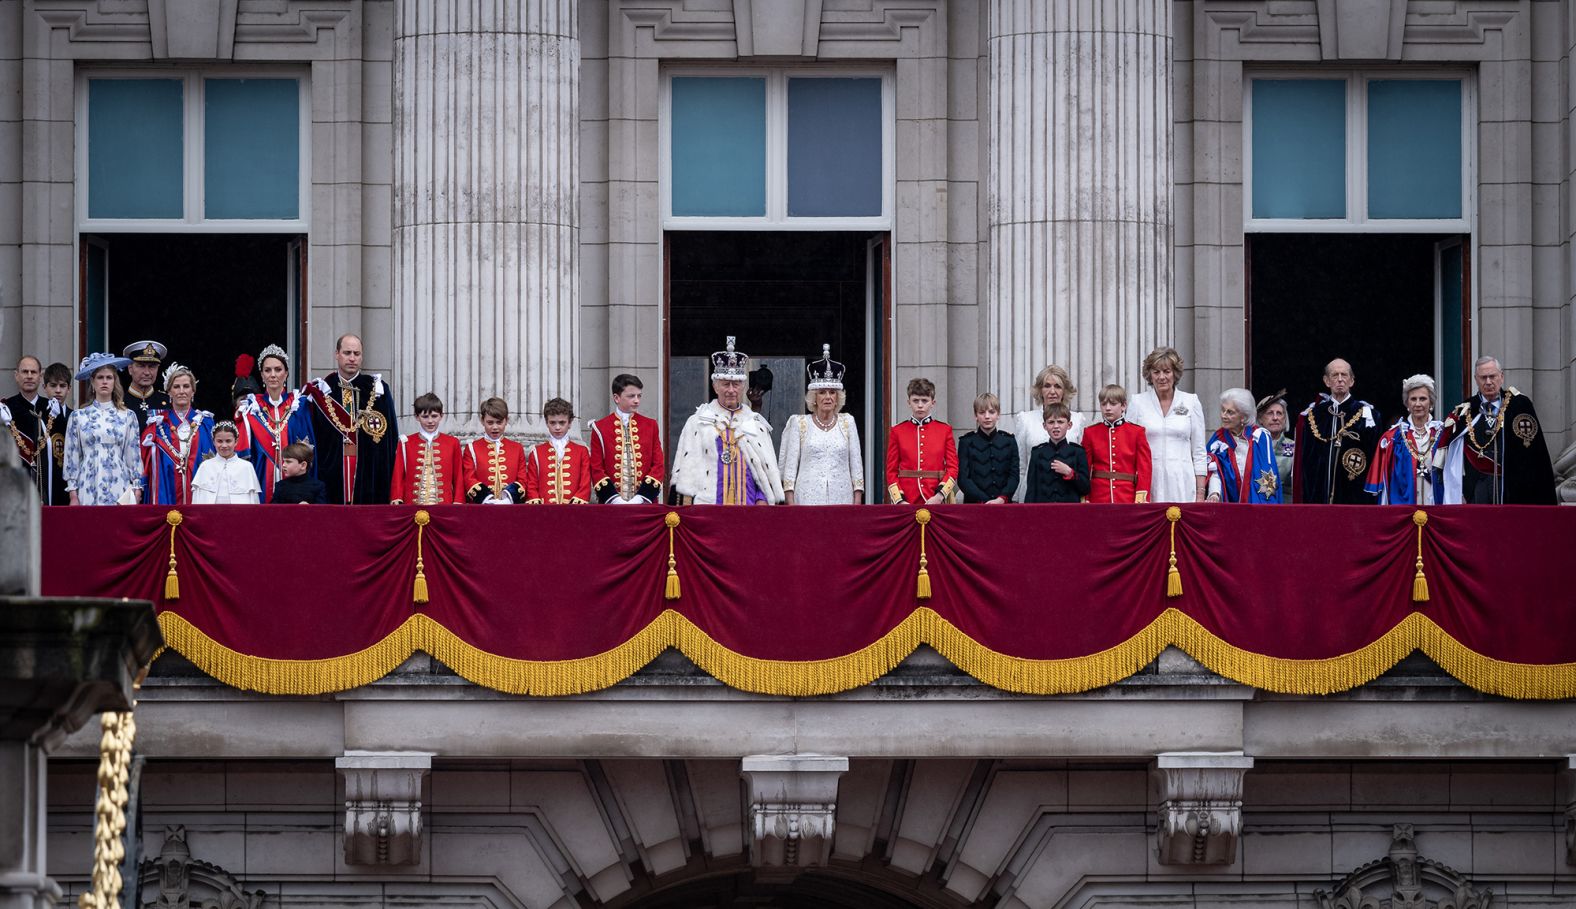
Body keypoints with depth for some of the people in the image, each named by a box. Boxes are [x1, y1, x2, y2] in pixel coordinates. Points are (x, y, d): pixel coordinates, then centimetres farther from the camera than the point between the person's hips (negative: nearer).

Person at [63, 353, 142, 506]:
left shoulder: (128, 416, 7)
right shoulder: (79, 416, 6)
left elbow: (134, 455, 8)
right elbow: (72, 456, 6)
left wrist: (137, 490, 1)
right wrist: (73, 496, 1)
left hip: (119, 490, 0)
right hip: (88, 490, 0)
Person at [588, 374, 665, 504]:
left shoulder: (650, 426, 9)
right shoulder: (600, 428, 4)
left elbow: (658, 465, 5)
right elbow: (596, 469, 2)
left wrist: (641, 498, -8)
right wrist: (614, 499, -12)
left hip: (644, 504, 1)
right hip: (612, 506, -1)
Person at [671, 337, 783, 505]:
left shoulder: (756, 424, 15)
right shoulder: (698, 422, 10)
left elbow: (767, 469, 12)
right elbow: (688, 466, 5)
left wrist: (762, 500, -1)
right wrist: (687, 504, -3)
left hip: (749, 505, 2)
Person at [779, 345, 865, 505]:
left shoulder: (847, 422, 11)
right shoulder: (800, 423, 7)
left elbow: (856, 463, 10)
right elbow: (790, 465, 5)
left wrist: (857, 503, 2)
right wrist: (790, 503, -3)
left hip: (841, 497, 1)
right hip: (808, 497, -1)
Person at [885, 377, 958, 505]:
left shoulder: (945, 430, 6)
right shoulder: (897, 432, 6)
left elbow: (952, 468, 2)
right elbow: (891, 471, 4)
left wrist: (939, 496, -12)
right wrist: (899, 501, -9)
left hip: (935, 500, 0)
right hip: (906, 502, 0)